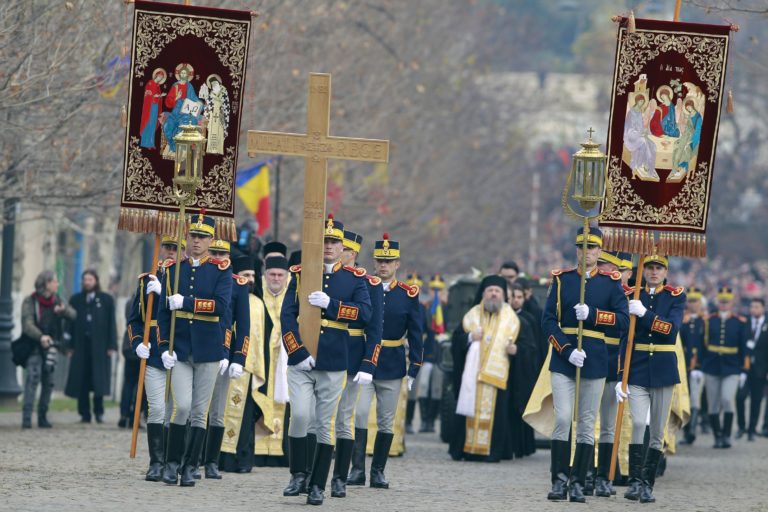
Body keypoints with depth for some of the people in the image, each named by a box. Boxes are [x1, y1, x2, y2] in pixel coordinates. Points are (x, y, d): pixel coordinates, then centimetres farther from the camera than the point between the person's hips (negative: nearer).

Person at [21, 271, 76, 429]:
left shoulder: (58, 301, 7)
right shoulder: (30, 302, -8)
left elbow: (73, 315, -4)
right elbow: (27, 324, -18)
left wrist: (64, 310, -28)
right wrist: (41, 336, -36)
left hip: (51, 345, 5)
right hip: (34, 345, -5)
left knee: (48, 381, 6)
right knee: (33, 377, -19)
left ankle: (43, 416, 15)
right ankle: (26, 417, -24)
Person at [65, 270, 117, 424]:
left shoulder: (106, 300, 6)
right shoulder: (75, 300, 12)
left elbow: (111, 324, 4)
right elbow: (71, 323, 9)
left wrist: (111, 346, -3)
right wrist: (70, 346, 2)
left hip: (99, 346, -2)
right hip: (81, 345, 2)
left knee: (99, 380, -5)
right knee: (81, 381, -1)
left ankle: (99, 412, 2)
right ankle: (84, 414, 2)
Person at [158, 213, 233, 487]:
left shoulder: (221, 269, 0)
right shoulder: (173, 268, 6)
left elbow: (221, 306, -14)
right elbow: (164, 310, 6)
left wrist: (185, 302, -18)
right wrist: (164, 347, -3)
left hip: (208, 349, 0)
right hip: (179, 349, 0)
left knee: (200, 412, 2)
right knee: (181, 406, -10)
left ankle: (190, 468, 9)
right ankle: (172, 463, 4)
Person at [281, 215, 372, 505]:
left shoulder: (355, 278, 6)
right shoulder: (301, 274, 6)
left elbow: (365, 313, -8)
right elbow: (287, 316, -1)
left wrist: (330, 304, -19)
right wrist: (298, 354, -12)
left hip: (334, 364, 0)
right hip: (301, 362, 0)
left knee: (325, 425, 4)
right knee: (300, 416, -13)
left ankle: (317, 485, 12)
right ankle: (299, 476, 4)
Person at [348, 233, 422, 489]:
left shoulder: (408, 295, 2)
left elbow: (415, 336, 5)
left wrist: (413, 370, -1)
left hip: (392, 366, 1)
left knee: (387, 420, 5)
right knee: (359, 414, -11)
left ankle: (378, 472, 12)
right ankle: (357, 470, -10)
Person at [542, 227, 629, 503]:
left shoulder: (611, 282, 5)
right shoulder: (562, 279, 5)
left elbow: (623, 319, -3)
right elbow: (548, 321, 1)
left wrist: (592, 314, -17)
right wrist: (567, 350, -12)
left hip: (595, 362, 1)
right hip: (563, 360, 0)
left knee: (587, 424, 3)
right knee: (563, 419, -9)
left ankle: (578, 484, 8)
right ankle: (559, 480, -4)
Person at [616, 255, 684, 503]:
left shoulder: (676, 297, 3)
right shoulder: (630, 296, 5)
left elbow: (672, 330, -13)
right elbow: (623, 338, 4)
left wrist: (644, 313, -22)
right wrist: (620, 377, -2)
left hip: (663, 370, 0)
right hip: (637, 371, 0)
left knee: (657, 433, 3)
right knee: (638, 423, -16)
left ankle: (648, 485, 10)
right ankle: (635, 481, -13)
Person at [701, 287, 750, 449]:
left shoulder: (740, 323, 4)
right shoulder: (708, 321, 4)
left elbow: (744, 349, 5)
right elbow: (702, 344, 7)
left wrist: (744, 370, 1)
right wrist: (700, 367, 3)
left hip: (732, 369, -1)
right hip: (711, 369, 2)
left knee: (727, 400, -15)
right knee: (713, 406, 3)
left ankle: (726, 436, -4)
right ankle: (718, 437, 13)